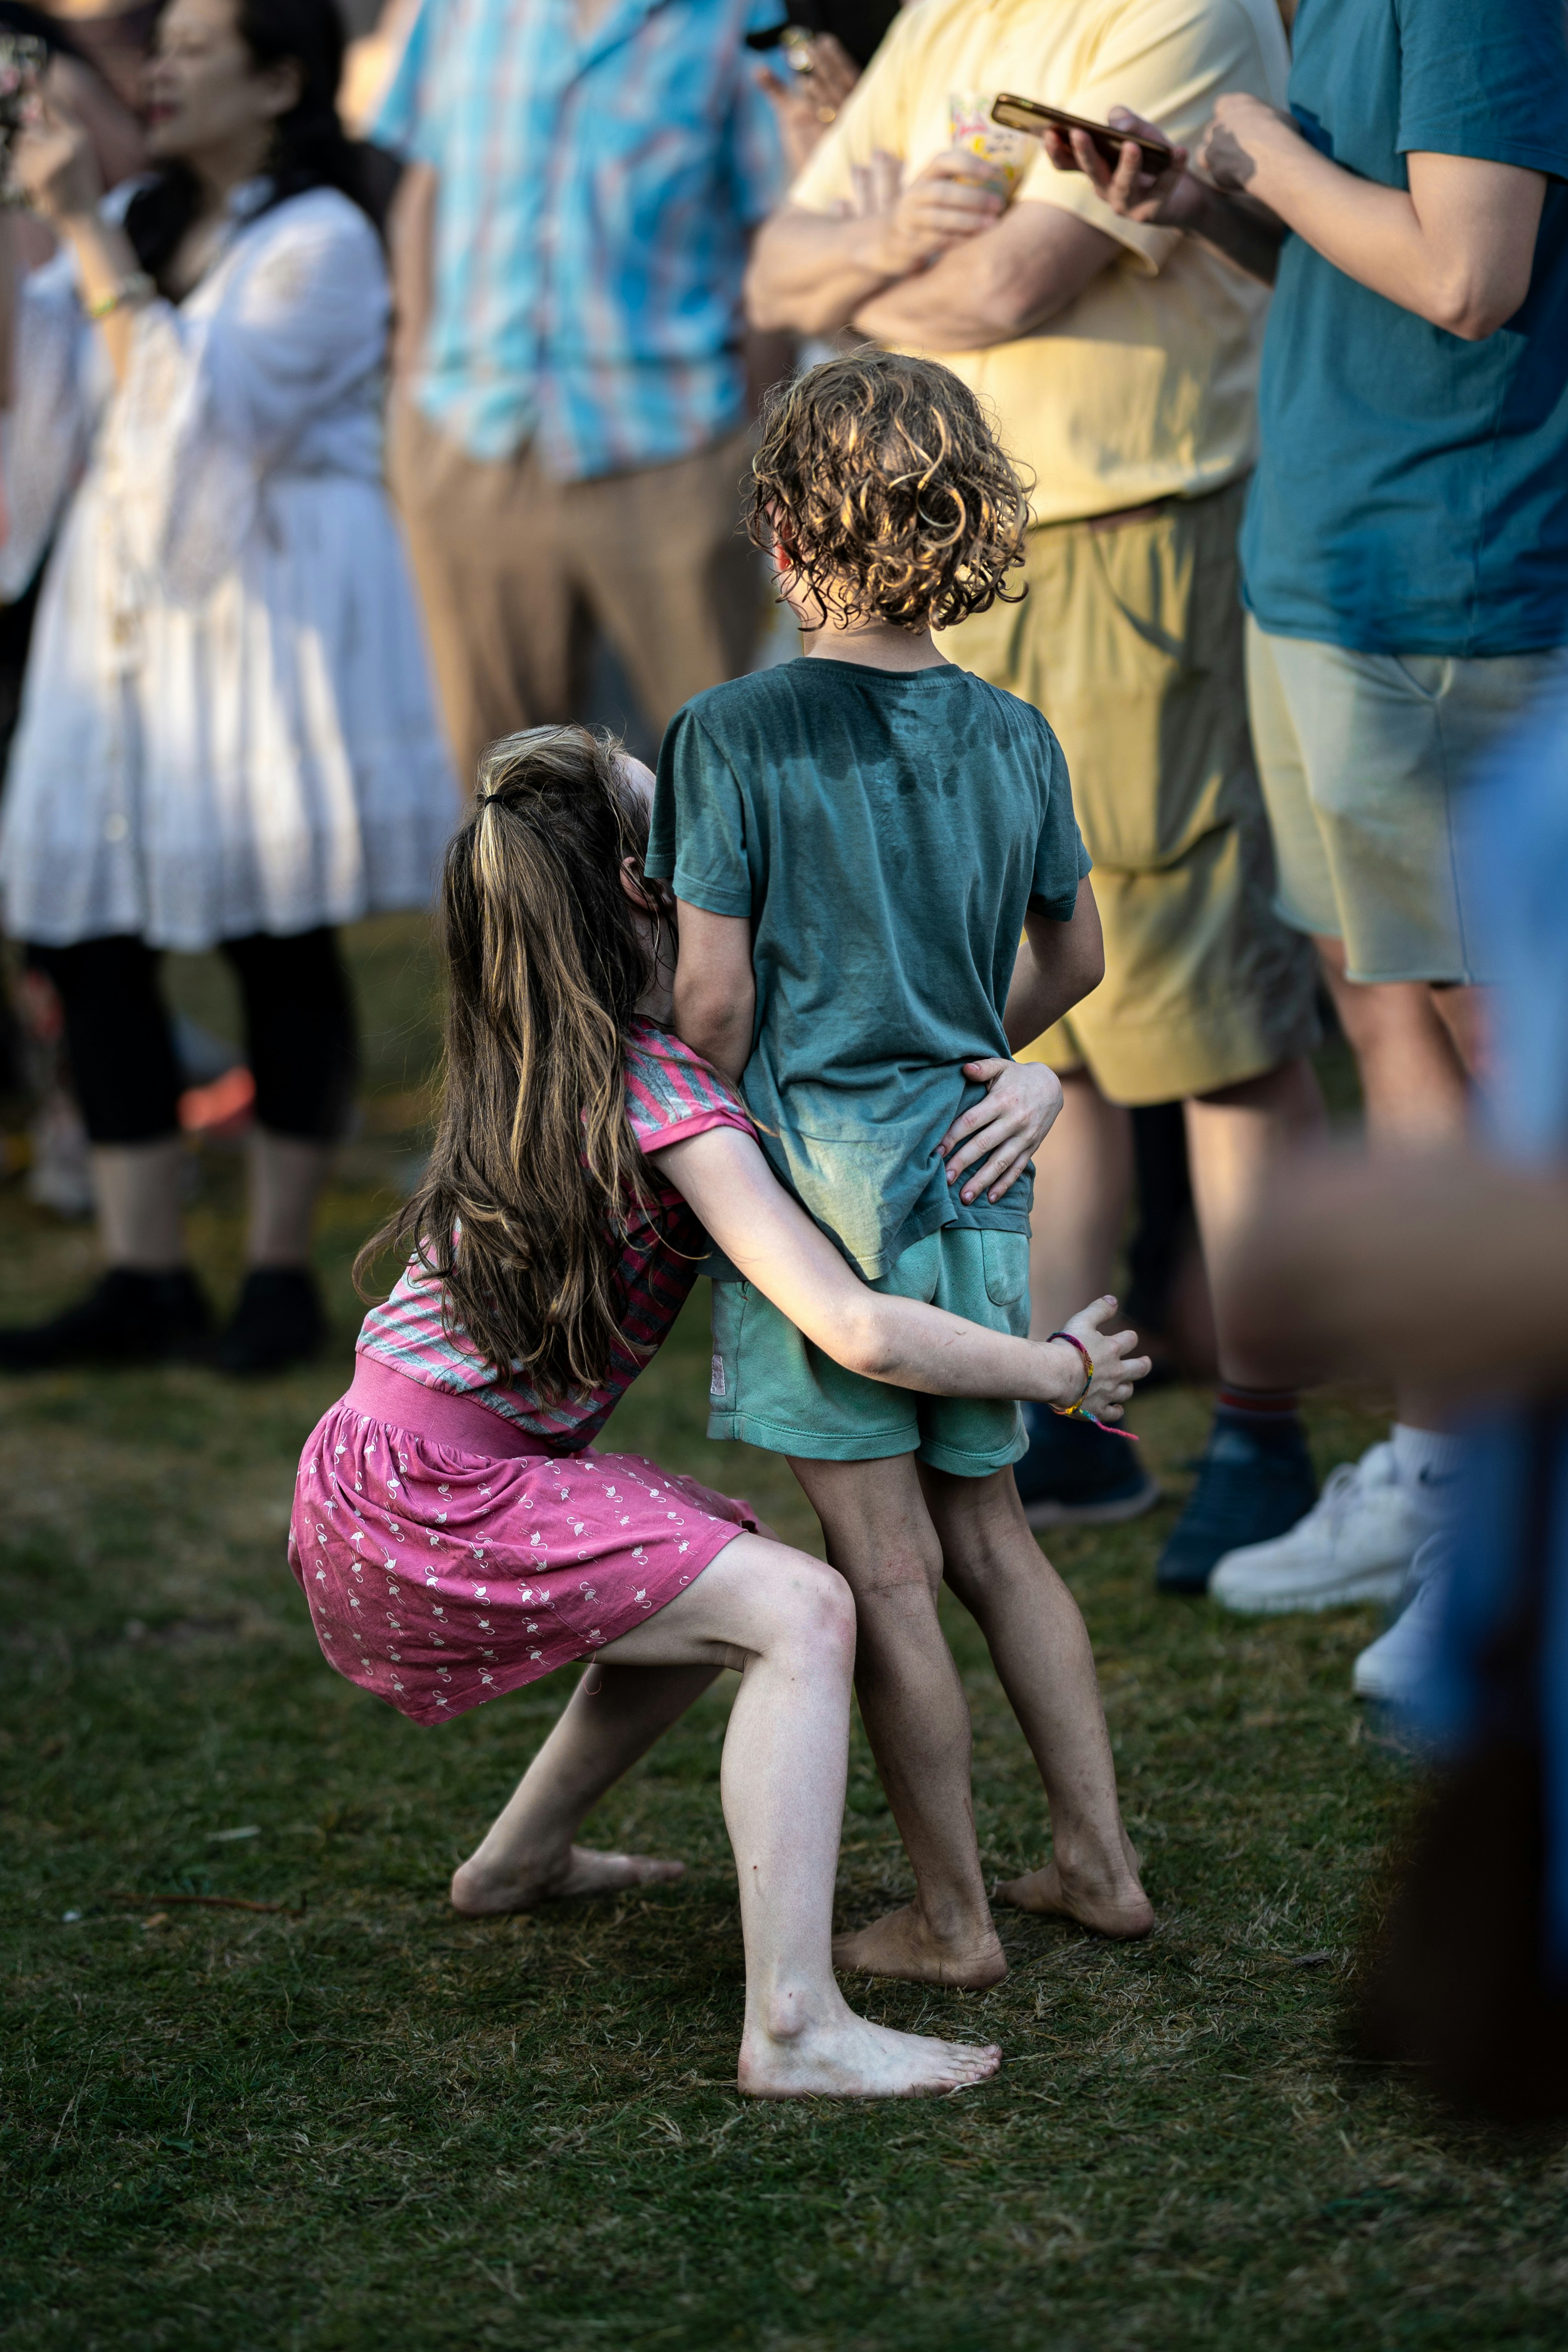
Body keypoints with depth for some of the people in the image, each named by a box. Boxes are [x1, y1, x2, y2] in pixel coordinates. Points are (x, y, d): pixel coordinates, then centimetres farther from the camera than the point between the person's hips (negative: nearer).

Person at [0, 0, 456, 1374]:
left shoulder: (321, 242, -6)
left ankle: (283, 1272, 8)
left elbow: (196, 407, -17)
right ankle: (146, 1279, 6)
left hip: (270, 610, -7)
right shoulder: (136, 226, 15)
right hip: (127, 604, 7)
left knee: (277, 936, -1)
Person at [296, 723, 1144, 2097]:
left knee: (733, 1567, 25)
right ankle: (795, 2028, -25)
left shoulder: (530, 1069, 11)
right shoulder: (666, 1097, -17)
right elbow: (860, 1332, -24)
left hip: (390, 1484, 10)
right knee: (802, 1610, -17)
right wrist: (1058, 1373, -9)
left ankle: (520, 1858, 37)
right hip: (431, 1505, -10)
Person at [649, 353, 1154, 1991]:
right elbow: (1072, 959, 16)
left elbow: (715, 995, -12)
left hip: (821, 1179, -5)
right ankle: (1098, 1860, 23)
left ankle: (952, 1918, 10)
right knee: (986, 1534, 19)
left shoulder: (732, 737, -11)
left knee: (886, 1569, 2)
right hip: (977, 1178, 5)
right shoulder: (1014, 739, 4)